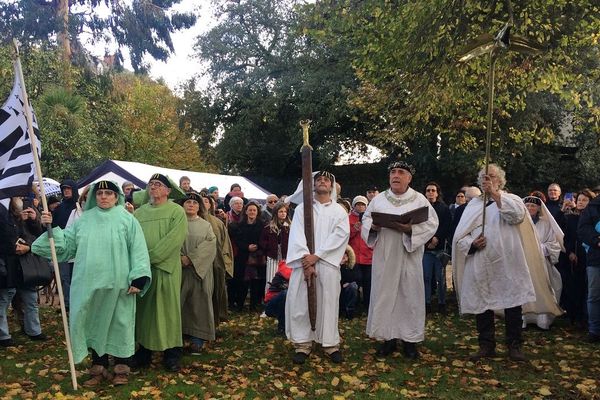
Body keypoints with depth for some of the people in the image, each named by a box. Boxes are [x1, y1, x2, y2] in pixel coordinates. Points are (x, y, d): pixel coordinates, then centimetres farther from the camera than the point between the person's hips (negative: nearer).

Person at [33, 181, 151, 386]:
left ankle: (121, 368, 17)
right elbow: (66, 244, 13)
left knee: (119, 324, 4)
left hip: (117, 283, -3)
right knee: (95, 324, 10)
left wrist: (138, 278, -14)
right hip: (90, 283, 4)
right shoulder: (83, 220, 12)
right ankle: (99, 367, 23)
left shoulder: (127, 219, 0)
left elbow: (138, 250, -5)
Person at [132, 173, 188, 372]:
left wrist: (150, 256, -15)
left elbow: (173, 240, -12)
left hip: (166, 268, -4)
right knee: (144, 310, 9)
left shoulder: (177, 211, -2)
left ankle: (171, 354, 10)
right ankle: (144, 350, 21)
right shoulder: (139, 212, 13)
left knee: (167, 310, 1)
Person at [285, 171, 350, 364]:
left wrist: (316, 256, -12)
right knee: (300, 302, -2)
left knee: (328, 303, 1)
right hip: (304, 262, 0)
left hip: (328, 263, 0)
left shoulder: (339, 211, 10)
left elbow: (340, 236, -3)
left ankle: (330, 343, 11)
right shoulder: (302, 208, 10)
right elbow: (297, 235, 0)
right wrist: (305, 261, -13)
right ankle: (303, 344, 8)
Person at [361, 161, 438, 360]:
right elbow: (366, 219, 11)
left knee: (409, 295, 2)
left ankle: (410, 339, 13)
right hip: (384, 257, 2)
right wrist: (373, 226, -12)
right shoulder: (379, 199, 9)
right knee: (385, 294, 4)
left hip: (408, 257, -2)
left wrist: (411, 229, -19)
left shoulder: (419, 199, 2)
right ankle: (389, 337, 15)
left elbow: (432, 223, -5)